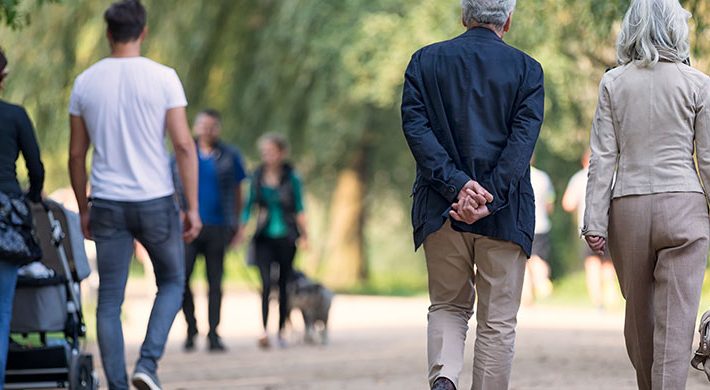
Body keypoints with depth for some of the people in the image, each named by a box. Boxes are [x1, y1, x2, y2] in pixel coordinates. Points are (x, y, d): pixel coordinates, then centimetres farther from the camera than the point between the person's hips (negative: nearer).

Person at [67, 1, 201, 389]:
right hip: (155, 201, -2)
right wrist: (193, 207, -4)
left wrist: (83, 210, 17)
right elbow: (184, 145, -10)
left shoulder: (85, 83, 3)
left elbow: (76, 154, 7)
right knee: (172, 282, 18)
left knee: (109, 300, 7)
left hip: (107, 204, 2)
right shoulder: (163, 78, -6)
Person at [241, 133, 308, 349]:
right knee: (266, 283, -13)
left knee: (284, 283, 5)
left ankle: (281, 330, 16)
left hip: (285, 236, -1)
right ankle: (264, 330, -17)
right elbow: (249, 205, 10)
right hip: (264, 237, 1)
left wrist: (304, 235, -4)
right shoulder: (257, 177, 4)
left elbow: (299, 209, 1)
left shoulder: (291, 178, -2)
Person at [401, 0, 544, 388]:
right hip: (505, 212, -2)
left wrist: (457, 185, -13)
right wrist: (489, 198, -16)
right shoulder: (527, 69, 1)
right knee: (498, 320, 6)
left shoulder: (425, 61, 6)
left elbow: (415, 127, -6)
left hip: (440, 209, 2)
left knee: (447, 307, 15)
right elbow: (523, 140, -11)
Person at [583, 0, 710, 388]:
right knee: (676, 318, -4)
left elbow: (603, 157, -1)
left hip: (628, 208, 2)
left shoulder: (613, 83, 2)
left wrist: (594, 221, -1)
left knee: (638, 313, 17)